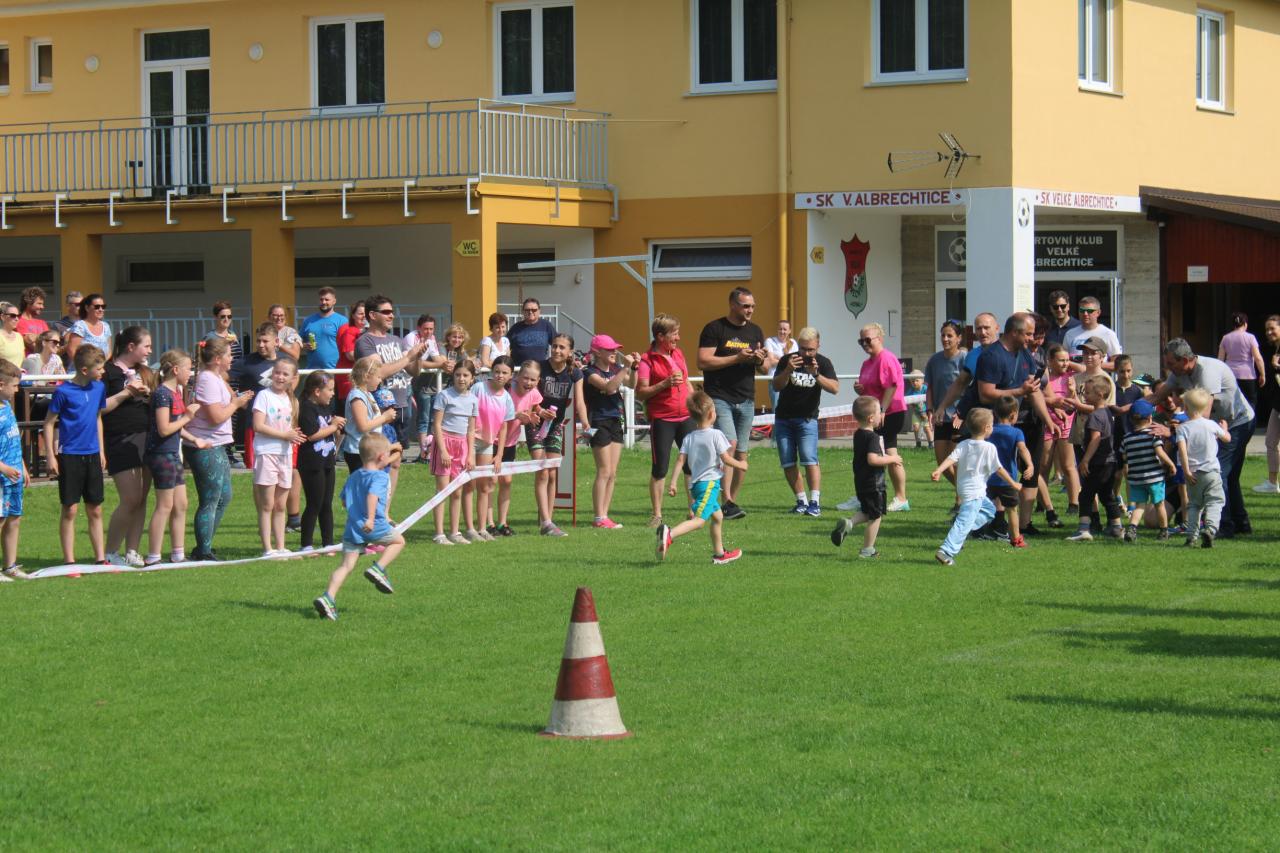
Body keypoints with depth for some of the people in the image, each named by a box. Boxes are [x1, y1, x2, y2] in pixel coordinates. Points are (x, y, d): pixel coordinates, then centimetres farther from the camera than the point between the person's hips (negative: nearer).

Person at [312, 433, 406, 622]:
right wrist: (370, 518, -33)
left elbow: (344, 501, 26)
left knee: (346, 565, 2)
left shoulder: (353, 476, 18)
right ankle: (378, 568, 2)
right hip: (373, 528, -6)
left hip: (352, 528, 6)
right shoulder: (380, 477, -6)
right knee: (398, 541, 18)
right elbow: (372, 495, -25)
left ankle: (328, 598, -13)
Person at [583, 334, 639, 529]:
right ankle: (599, 518, -6)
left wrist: (634, 368, -7)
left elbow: (631, 385, 8)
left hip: (615, 421, 7)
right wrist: (625, 367, -28)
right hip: (599, 423, -7)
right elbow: (608, 387, -26)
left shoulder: (615, 369, 10)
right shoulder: (590, 372, -11)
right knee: (604, 472, -8)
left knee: (612, 474, 7)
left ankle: (604, 516, 11)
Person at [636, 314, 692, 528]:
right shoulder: (647, 360, -7)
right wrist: (665, 384, -21)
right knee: (659, 468, -2)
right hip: (661, 420, -6)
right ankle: (656, 515, 6)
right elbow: (640, 393, -12)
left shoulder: (678, 354, 13)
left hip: (685, 416, 6)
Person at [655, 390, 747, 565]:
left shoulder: (689, 438, 7)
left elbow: (681, 460, -2)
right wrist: (740, 465, 9)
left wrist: (673, 482, -3)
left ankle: (719, 554, 31)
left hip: (695, 483, 8)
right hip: (709, 482, -8)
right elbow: (726, 459, -9)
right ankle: (669, 534, -39)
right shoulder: (716, 435, -8)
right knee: (699, 519, -18)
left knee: (717, 516, 23)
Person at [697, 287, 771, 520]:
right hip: (720, 398, -6)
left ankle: (732, 502, 13)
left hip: (746, 400, 6)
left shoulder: (755, 331, 14)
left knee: (742, 453, 4)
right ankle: (727, 502, -20)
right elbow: (703, 362, -12)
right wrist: (737, 358, -16)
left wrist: (761, 360, -7)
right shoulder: (714, 329, -3)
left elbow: (765, 370, 17)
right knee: (729, 444, -19)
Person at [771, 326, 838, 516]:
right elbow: (776, 386, -8)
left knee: (809, 460, -17)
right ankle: (801, 501, 8)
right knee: (788, 464, 0)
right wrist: (788, 370, -25)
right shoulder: (788, 360, 0)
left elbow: (835, 388, -16)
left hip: (807, 419, -3)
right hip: (783, 419, 3)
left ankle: (815, 502, -17)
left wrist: (816, 374, -30)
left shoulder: (823, 363, -3)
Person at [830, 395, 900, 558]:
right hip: (873, 484, -8)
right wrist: (890, 459, -21)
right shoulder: (873, 437, -21)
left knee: (866, 512, 25)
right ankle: (867, 550, 9)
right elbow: (872, 459, -33)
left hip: (861, 482, 8)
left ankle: (848, 523, 0)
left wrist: (886, 459, 16)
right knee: (876, 516, 4)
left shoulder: (858, 434, 8)